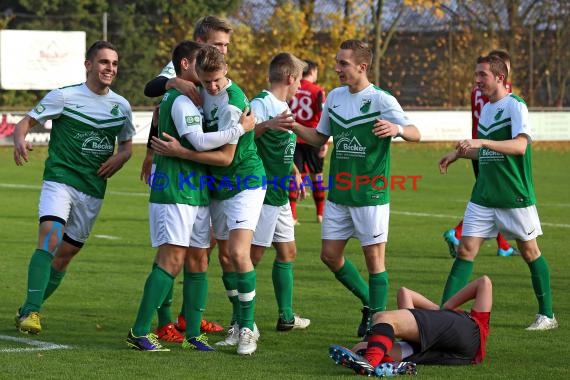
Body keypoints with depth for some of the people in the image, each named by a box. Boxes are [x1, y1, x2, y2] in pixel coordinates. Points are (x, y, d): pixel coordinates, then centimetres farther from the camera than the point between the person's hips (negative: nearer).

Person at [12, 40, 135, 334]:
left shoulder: (122, 106, 9)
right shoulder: (64, 96, -4)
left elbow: (127, 144, 22)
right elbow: (28, 120, -4)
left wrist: (120, 157, -1)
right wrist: (20, 139, -27)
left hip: (93, 190, 5)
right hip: (60, 179, -5)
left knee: (65, 254, 8)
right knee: (50, 236, -26)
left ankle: (28, 310, 23)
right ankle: (31, 311, -29)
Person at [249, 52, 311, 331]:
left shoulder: (283, 107, 15)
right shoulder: (261, 104, -14)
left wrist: (294, 173, 23)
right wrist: (267, 125, -43)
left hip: (280, 194, 10)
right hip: (262, 192, -10)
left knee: (287, 253, 15)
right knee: (254, 254, -7)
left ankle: (286, 316, 24)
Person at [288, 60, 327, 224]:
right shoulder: (317, 91, -6)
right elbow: (323, 118, -11)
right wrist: (325, 142, -9)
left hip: (294, 140, 2)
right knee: (316, 176, 11)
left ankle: (291, 215, -8)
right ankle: (320, 214, 16)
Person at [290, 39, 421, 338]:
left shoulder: (382, 100, -11)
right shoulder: (334, 97, 8)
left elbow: (415, 134, -13)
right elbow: (320, 138, 17)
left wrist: (397, 129, -35)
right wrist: (294, 126, 0)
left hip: (371, 194, -7)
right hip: (338, 194, 7)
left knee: (374, 257, -2)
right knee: (330, 255, 9)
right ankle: (370, 303, 27)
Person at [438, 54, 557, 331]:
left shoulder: (516, 106, -11)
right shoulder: (486, 108, 13)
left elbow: (520, 145, -26)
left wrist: (482, 142, -33)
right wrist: (459, 154, 16)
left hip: (515, 196, -6)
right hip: (483, 196, 6)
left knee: (529, 251, 5)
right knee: (465, 250, -3)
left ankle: (547, 315, 17)